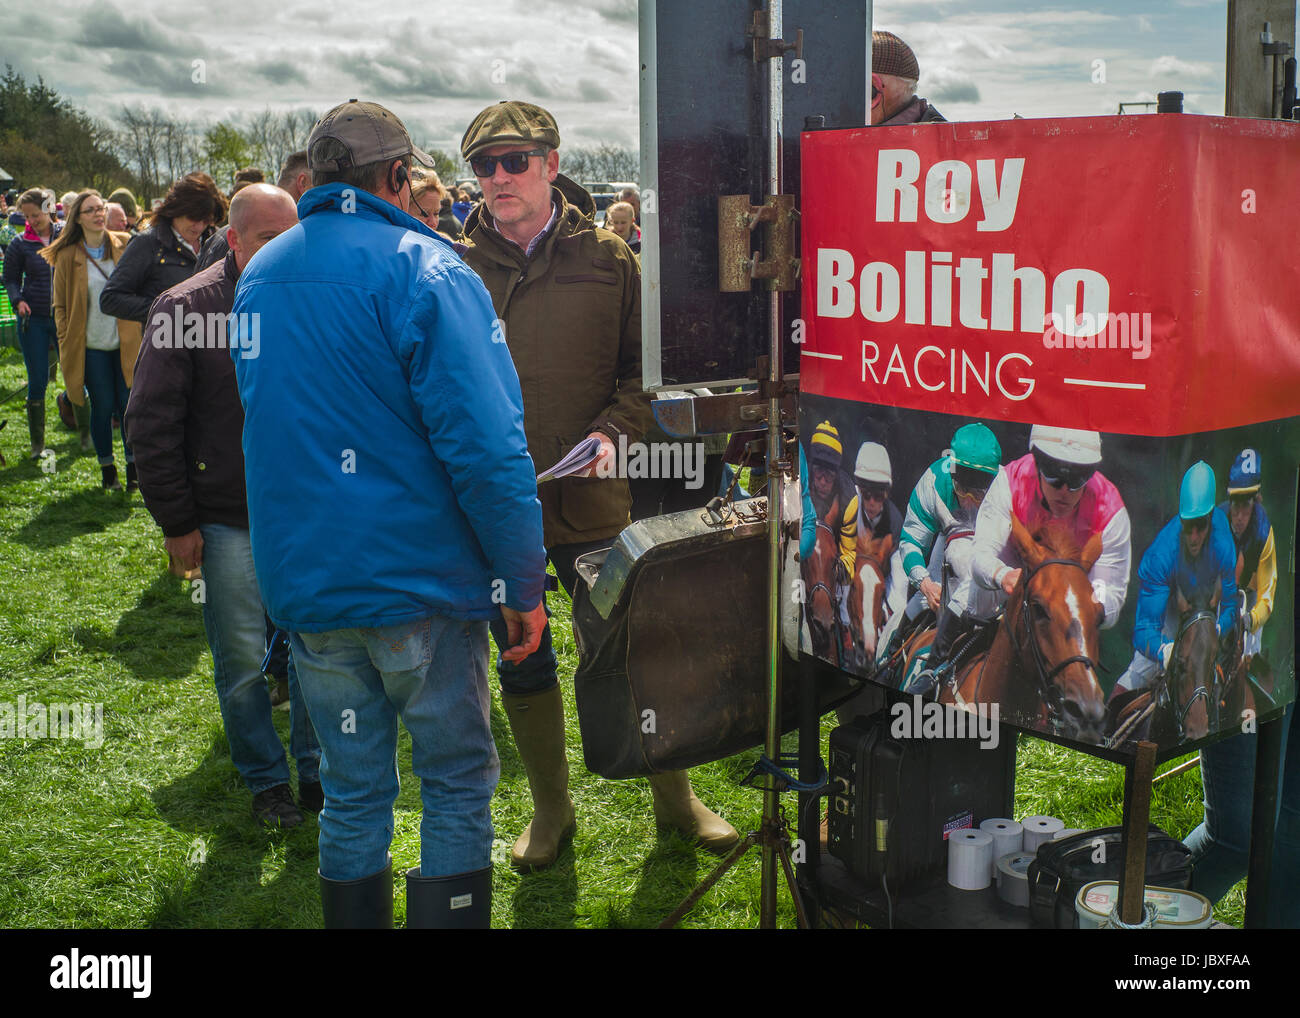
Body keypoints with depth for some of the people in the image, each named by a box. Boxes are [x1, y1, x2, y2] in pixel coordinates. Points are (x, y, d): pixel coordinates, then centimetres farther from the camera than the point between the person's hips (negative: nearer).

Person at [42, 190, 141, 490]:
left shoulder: (124, 245, 2)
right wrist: (67, 345, -1)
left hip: (125, 341, 1)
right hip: (92, 345, -1)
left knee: (129, 405, 1)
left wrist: (137, 333, 5)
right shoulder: (68, 256, -2)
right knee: (103, 407, 3)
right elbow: (60, 306, 5)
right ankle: (107, 469, 19)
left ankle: (133, 466, 16)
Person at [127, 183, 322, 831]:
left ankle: (317, 771, 26)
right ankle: (265, 780, 23)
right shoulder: (186, 307, -7)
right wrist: (176, 522, -7)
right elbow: (151, 423, -6)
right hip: (228, 522, -3)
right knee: (243, 661, 5)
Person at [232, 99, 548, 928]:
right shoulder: (423, 268, -12)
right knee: (457, 785, 9)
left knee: (352, 795, 16)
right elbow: (487, 445, -19)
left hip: (302, 582, 6)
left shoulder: (260, 276, 9)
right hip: (418, 580, -6)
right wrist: (523, 582, -13)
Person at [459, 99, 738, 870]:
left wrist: (614, 430, -14)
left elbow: (645, 367, 3)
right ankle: (552, 809, 33)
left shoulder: (607, 258, 0)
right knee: (522, 661, 14)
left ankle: (675, 797, 30)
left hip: (590, 498, -1)